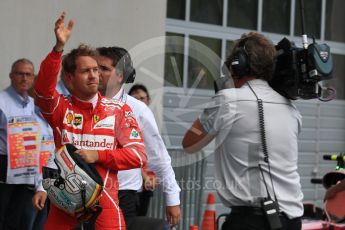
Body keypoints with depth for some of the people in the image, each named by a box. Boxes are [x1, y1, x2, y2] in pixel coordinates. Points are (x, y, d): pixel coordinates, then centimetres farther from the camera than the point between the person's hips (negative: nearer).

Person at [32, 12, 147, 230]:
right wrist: (59, 47, -29)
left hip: (103, 201, -1)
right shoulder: (61, 107, 5)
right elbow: (43, 89, -17)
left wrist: (98, 155, -12)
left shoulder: (119, 110, 4)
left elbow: (139, 155, -1)